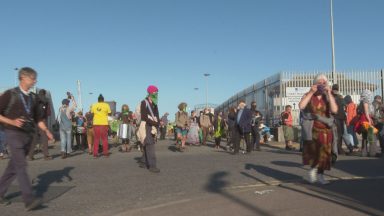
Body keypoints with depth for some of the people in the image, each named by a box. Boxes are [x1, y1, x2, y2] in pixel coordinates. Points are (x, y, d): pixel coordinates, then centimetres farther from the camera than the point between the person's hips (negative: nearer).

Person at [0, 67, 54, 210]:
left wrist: (46, 131, 6)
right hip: (14, 134, -6)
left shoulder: (32, 97, 13)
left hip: (28, 134, 6)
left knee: (14, 167, 12)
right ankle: (29, 200, -17)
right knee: (21, 166, -13)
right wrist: (12, 122, -18)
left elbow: (37, 118, 18)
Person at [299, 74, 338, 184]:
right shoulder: (308, 95, 2)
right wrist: (311, 92, -17)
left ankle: (320, 175, 20)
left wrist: (329, 93, -15)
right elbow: (301, 106, -19)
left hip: (325, 129, 3)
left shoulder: (328, 97, 5)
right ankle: (313, 168, 0)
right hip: (312, 128, -2)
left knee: (323, 152, 6)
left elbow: (334, 110, -14)